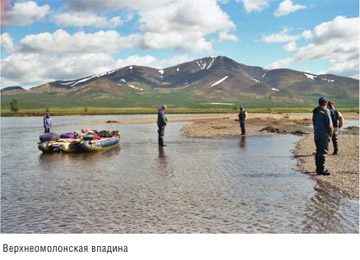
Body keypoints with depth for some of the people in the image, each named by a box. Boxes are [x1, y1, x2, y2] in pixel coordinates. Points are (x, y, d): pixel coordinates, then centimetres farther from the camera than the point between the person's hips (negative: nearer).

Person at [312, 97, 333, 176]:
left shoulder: (315, 111, 12)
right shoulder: (326, 111, -11)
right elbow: (329, 123, -13)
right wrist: (331, 131, 0)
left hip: (316, 133, 8)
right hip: (324, 134, -8)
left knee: (318, 151, 15)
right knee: (323, 152, -7)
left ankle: (318, 168, 21)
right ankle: (321, 169, -9)